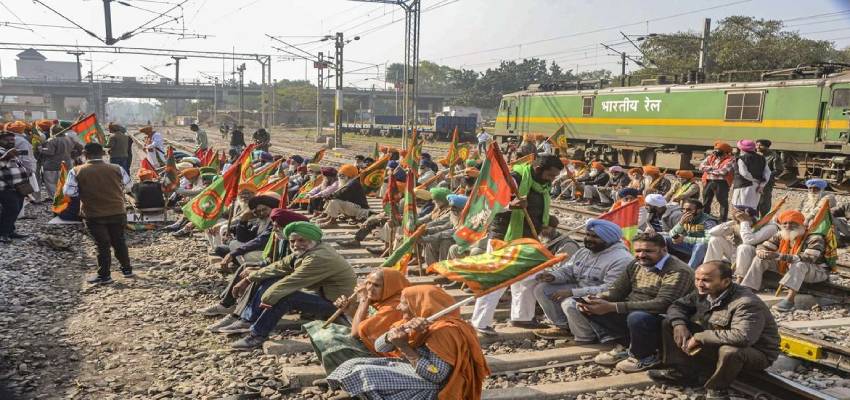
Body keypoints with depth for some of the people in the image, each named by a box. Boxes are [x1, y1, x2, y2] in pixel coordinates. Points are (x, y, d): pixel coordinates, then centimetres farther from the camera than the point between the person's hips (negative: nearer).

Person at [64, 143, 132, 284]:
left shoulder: (76, 172, -9)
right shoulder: (117, 169, -3)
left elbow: (69, 192, -9)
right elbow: (126, 185, 9)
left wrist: (84, 193, 9)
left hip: (94, 215, -2)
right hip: (117, 212, 2)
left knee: (102, 244, 5)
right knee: (119, 241, 18)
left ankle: (104, 275, 11)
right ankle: (127, 269, 27)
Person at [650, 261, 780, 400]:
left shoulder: (746, 303, -32)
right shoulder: (703, 292, -7)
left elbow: (742, 337, -46)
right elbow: (678, 305, 8)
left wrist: (699, 337, -37)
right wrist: (679, 324, -16)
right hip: (715, 344, 7)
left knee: (729, 351, -43)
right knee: (669, 323, 0)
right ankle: (682, 372, 5)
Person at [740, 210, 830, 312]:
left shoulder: (814, 238, -20)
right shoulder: (781, 235, -1)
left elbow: (808, 258, -34)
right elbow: (763, 246, -1)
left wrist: (780, 256, -43)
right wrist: (761, 252, -29)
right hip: (786, 268, 6)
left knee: (800, 264, -39)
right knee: (760, 259, -9)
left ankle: (789, 299, -49)